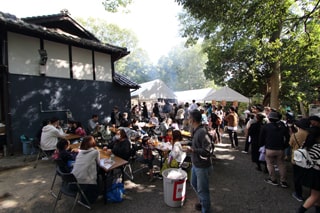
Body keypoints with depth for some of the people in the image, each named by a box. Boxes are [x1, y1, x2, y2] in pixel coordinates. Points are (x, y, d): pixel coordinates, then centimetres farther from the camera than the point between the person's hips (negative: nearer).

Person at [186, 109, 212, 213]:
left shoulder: (202, 132, -27)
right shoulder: (196, 130, 2)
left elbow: (207, 150, -28)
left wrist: (193, 150, -31)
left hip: (202, 167, -10)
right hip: (195, 164, 10)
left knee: (202, 190, 9)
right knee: (194, 184, 26)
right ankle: (203, 202, 48)